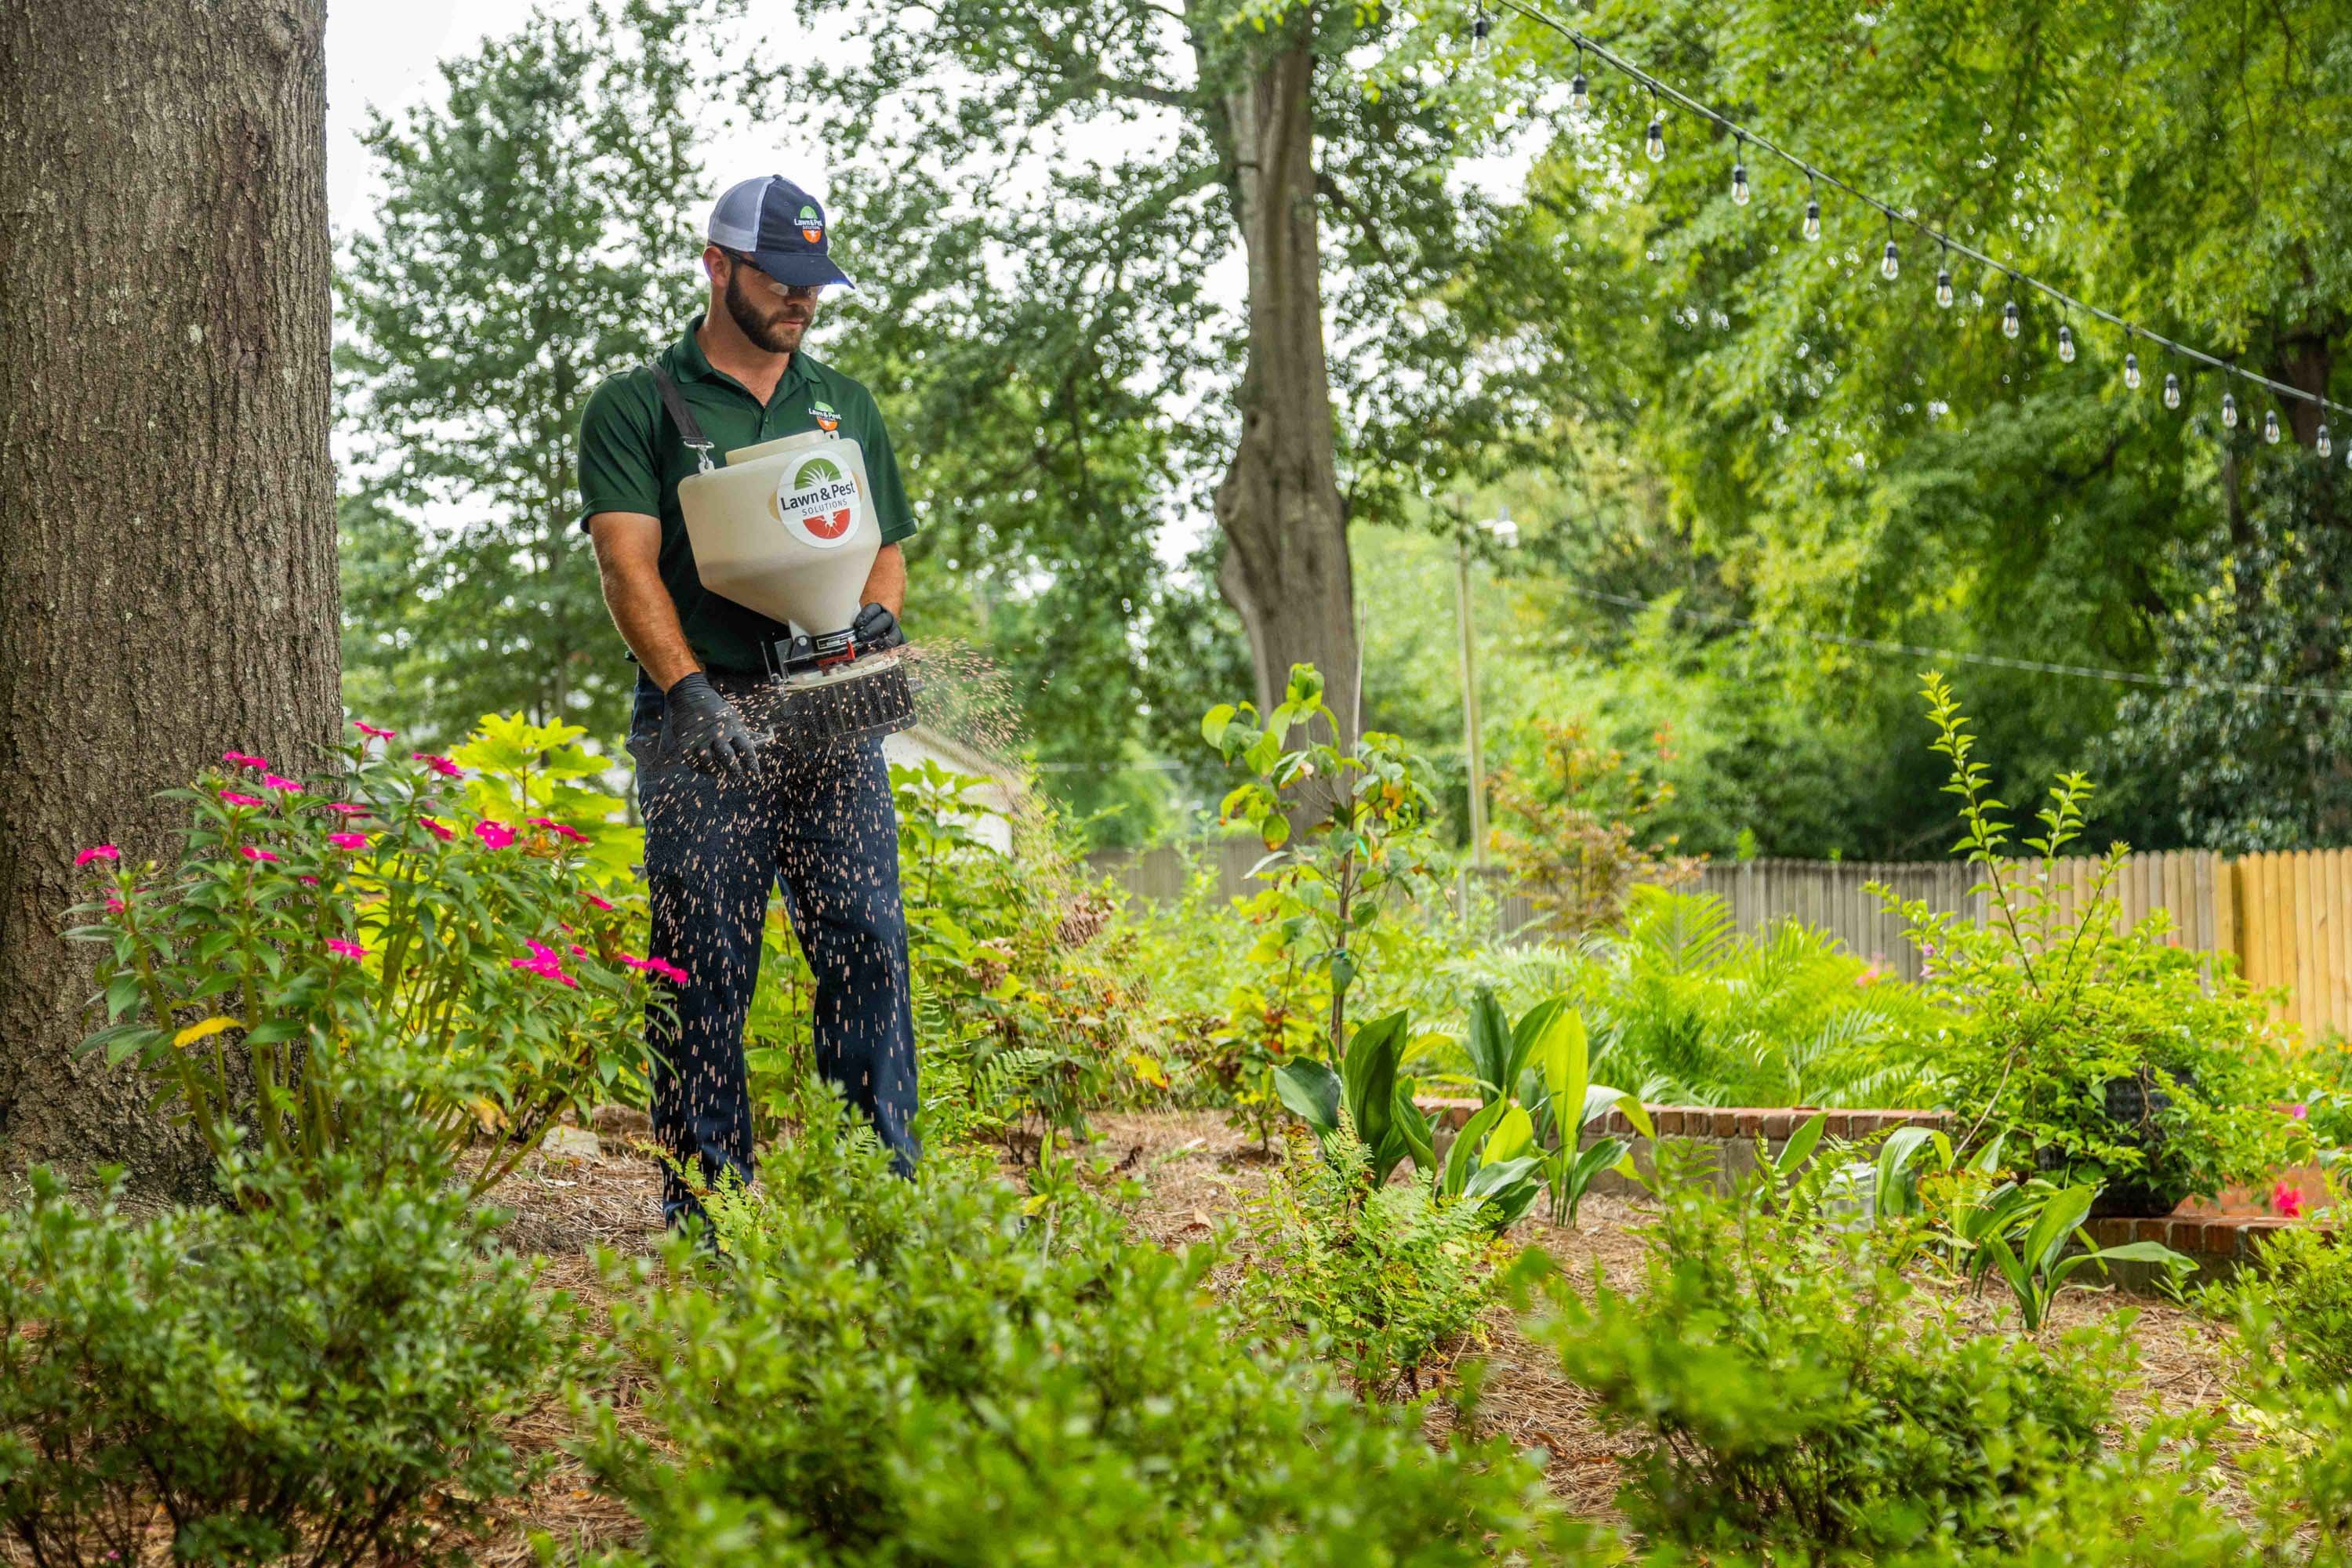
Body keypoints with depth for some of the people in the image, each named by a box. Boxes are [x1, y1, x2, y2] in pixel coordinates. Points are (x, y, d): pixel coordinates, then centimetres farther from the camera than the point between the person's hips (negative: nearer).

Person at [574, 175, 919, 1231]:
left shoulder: (846, 407, 20)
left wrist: (876, 615, -4)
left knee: (867, 945, -3)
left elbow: (887, 548, 21)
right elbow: (629, 567, -6)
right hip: (703, 724, -3)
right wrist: (691, 692, -20)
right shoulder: (636, 408, 6)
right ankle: (706, 1201, 3)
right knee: (704, 966, -3)